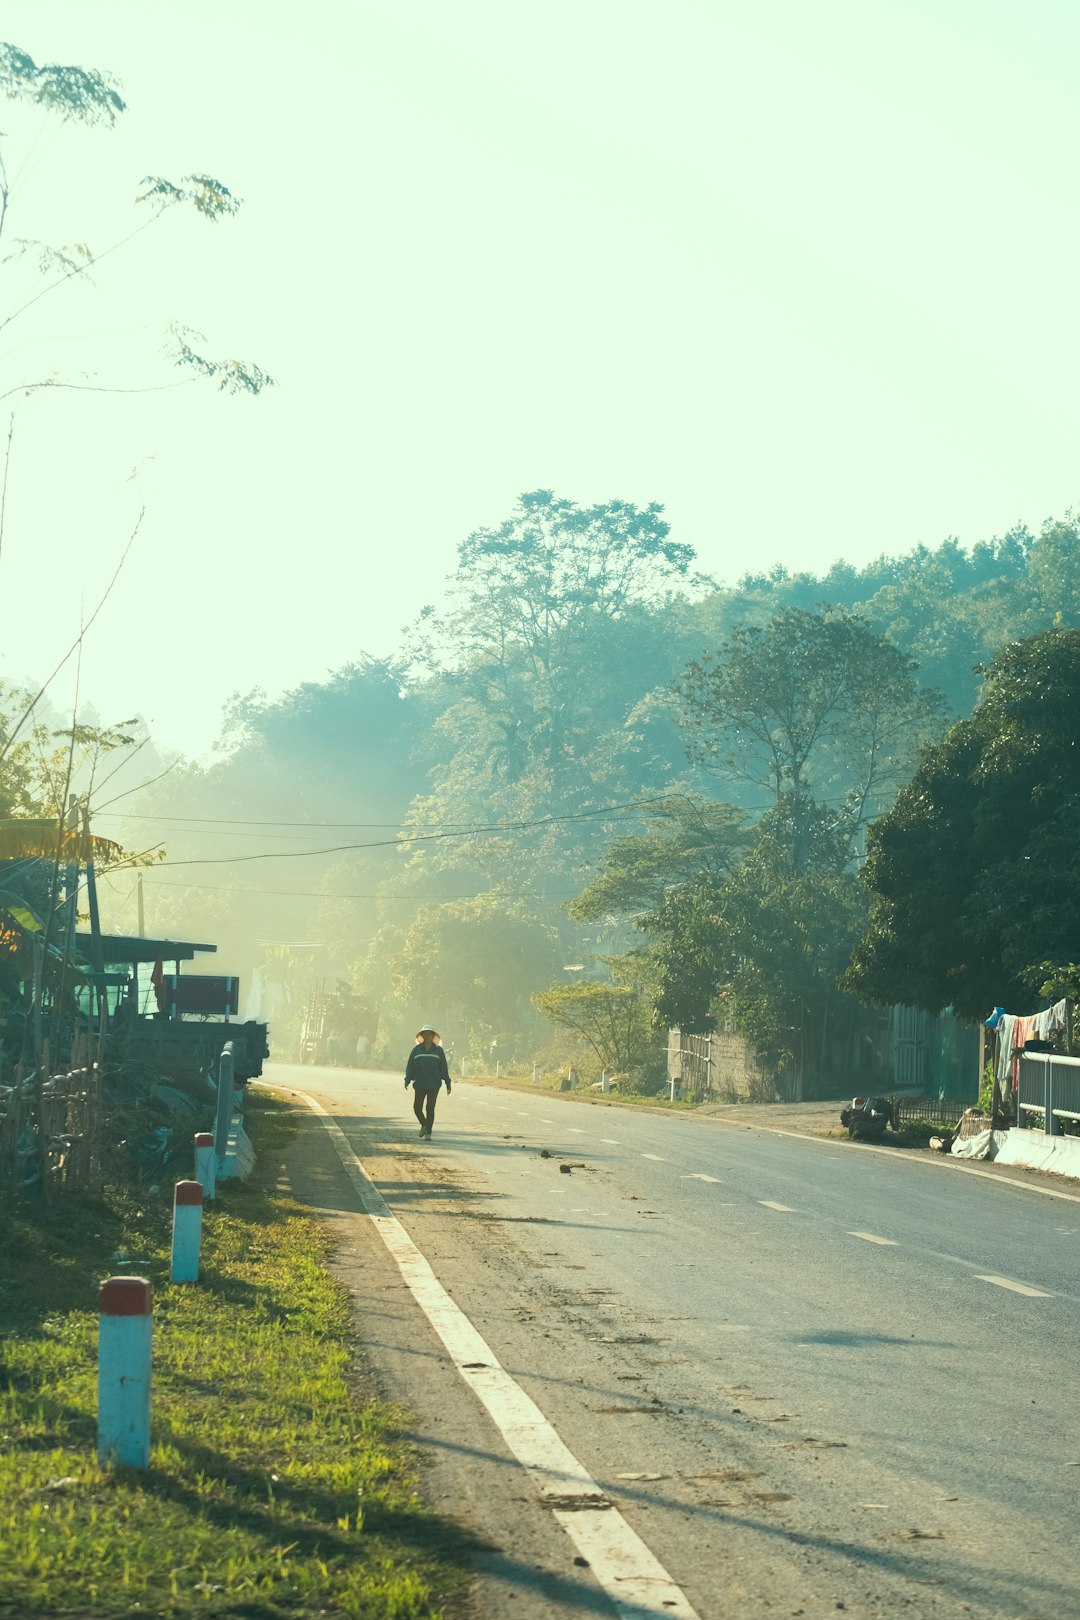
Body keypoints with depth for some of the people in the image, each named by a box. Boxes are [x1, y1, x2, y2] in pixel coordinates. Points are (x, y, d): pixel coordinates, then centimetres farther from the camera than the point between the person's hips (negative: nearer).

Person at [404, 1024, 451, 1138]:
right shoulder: (416, 1050, 6)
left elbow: (443, 1068, 6)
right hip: (419, 1084, 1)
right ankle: (424, 1125, 26)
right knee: (417, 1108, -1)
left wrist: (447, 1083, 3)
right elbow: (410, 1066, 4)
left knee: (430, 1108, -4)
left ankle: (428, 1132, 3)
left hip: (434, 1085, -1)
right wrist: (407, 1080, -9)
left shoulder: (438, 1050, 5)